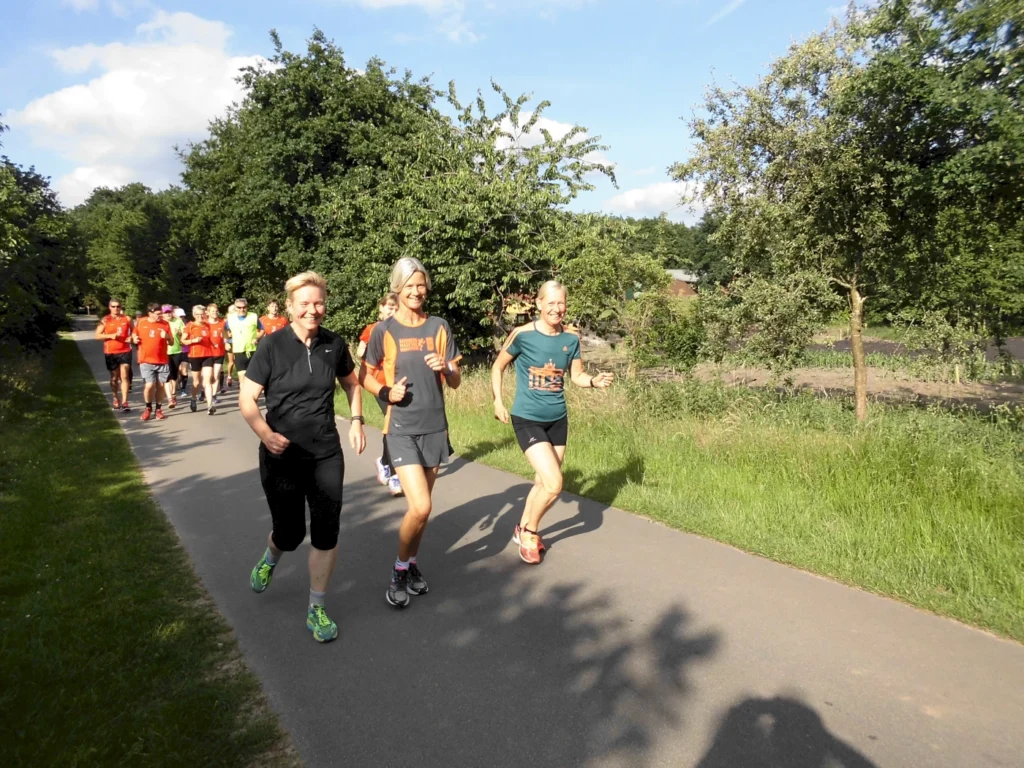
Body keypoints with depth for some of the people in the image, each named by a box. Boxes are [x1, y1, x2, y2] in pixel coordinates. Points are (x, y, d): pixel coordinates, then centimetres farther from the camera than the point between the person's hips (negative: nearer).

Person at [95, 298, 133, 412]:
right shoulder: (105, 320, 0)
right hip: (110, 352, 0)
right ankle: (116, 400, 27)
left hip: (125, 351, 0)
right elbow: (97, 335, 0)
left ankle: (124, 402, -12)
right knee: (114, 377, 12)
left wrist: (131, 337, -7)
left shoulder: (127, 319, 3)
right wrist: (110, 336, -17)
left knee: (124, 376, -9)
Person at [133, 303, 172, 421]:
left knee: (160, 386, 3)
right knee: (149, 385, -9)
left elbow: (171, 343, 4)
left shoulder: (165, 324, 1)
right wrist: (135, 339, -4)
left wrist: (167, 337, -16)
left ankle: (158, 409, 19)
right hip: (146, 361, -1)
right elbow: (134, 336, 18)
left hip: (162, 361, 1)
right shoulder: (140, 323, 1)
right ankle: (148, 408, 14)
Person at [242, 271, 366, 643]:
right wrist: (265, 433, -27)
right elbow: (246, 398, -10)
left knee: (326, 532, -1)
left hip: (326, 455, 2)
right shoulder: (272, 346, -12)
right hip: (282, 456, -2)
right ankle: (269, 558, 49)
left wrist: (356, 421, 2)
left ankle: (316, 610, 17)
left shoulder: (335, 344, -2)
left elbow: (351, 383, 16)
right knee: (290, 531, 10)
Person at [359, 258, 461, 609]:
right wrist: (386, 392, -15)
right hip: (402, 429, -3)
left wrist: (446, 367, -16)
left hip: (435, 427, 4)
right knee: (420, 507, -12)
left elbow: (456, 382, 5)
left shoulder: (439, 327, 4)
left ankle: (412, 564, 34)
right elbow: (364, 377, 4)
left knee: (421, 506, 13)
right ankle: (400, 569, 13)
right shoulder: (384, 330, -4)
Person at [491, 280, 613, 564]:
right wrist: (497, 401, -9)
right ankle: (530, 532, 14)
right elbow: (498, 367, -2)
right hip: (527, 419, -5)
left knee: (543, 481, 15)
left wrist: (595, 381, -13)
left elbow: (577, 375, 7)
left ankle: (524, 528, 40)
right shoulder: (523, 335, -14)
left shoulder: (571, 338, -2)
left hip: (558, 419, 5)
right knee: (554, 484, -14)